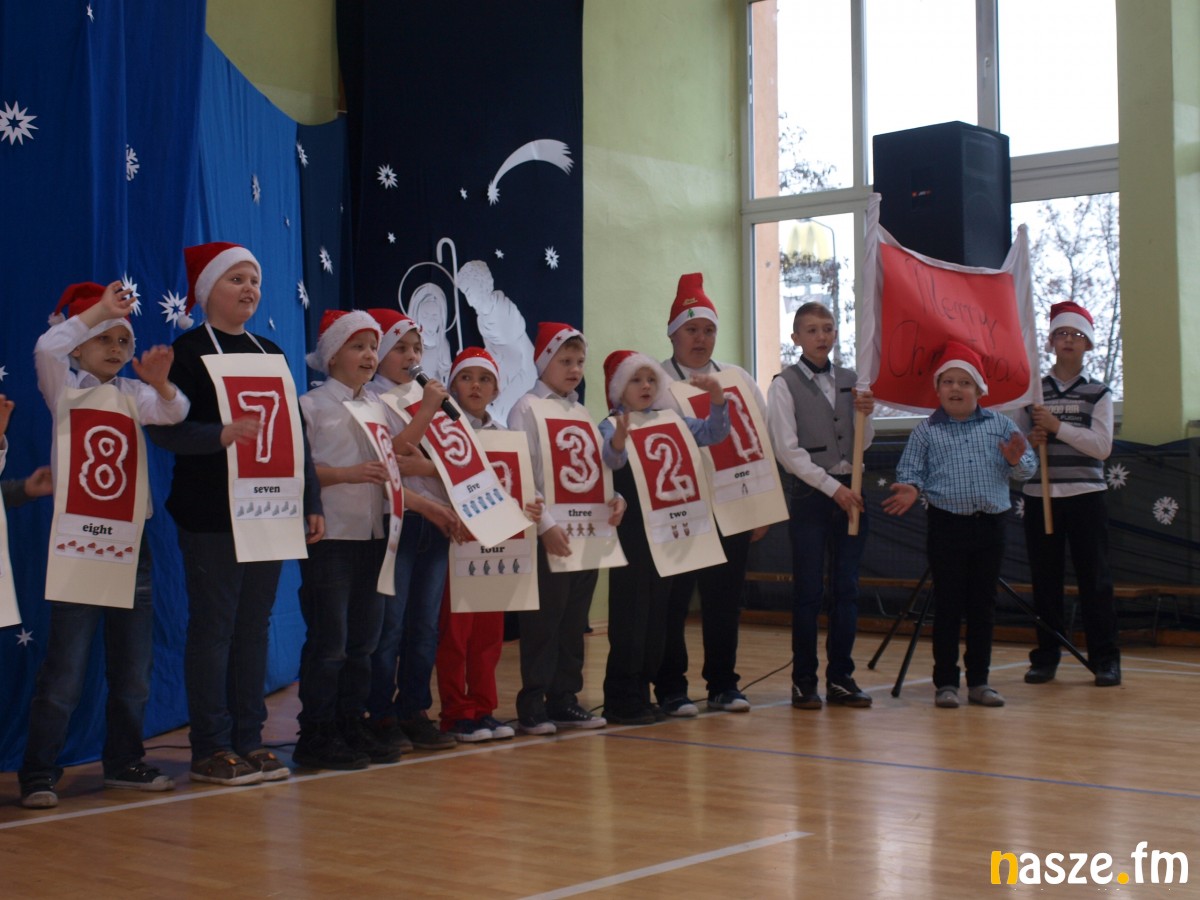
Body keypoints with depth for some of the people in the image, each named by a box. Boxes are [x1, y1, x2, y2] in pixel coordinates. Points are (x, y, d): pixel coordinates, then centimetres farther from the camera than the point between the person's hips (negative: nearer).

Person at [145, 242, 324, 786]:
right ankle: (210, 750, 5)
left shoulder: (269, 352, 14)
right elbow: (162, 428, -15)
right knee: (213, 626, -2)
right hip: (211, 516, -6)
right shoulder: (188, 351, -5)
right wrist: (220, 434, -31)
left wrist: (312, 503, 11)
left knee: (254, 625, 9)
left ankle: (249, 741, 16)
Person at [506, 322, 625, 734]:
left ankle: (565, 700, 18)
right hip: (549, 533, -7)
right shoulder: (527, 409, -5)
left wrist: (615, 497, -2)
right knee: (544, 621, -3)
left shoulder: (581, 412, 17)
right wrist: (546, 524, -20)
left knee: (575, 620, 10)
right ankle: (532, 705, 3)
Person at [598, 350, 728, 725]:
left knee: (658, 613, 11)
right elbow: (608, 464, -26)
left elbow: (713, 433, 8)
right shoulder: (611, 426, -8)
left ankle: (641, 693, 20)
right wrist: (617, 445, -48)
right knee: (629, 615, -3)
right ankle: (621, 700, 4)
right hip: (630, 531, -6)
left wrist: (718, 399, -9)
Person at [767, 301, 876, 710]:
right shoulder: (785, 385, -3)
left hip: (850, 490, 4)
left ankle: (841, 677, 14)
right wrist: (832, 487, -13)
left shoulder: (850, 381, 11)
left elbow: (862, 445, 14)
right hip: (809, 492, -4)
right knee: (808, 590, -1)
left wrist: (865, 415, -6)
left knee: (846, 588, 6)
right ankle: (803, 681, 8)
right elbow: (787, 451, -9)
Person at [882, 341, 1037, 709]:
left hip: (989, 525, 2)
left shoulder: (1001, 425, 8)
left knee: (983, 605, 8)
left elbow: (1028, 467, 8)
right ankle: (945, 682, 8)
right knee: (948, 605, 0)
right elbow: (911, 471, 2)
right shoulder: (926, 431, 3)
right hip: (947, 524, -2)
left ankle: (979, 681, 17)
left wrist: (1015, 461, -14)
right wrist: (910, 489, -19)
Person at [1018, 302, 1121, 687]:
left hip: (1085, 496, -1)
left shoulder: (1098, 393, 5)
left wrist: (1057, 427, -15)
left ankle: (1105, 659, 5)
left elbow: (1102, 446, -7)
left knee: (1094, 577, -1)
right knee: (1045, 579, 3)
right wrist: (1030, 441, -9)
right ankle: (1045, 657, 12)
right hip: (1039, 494, 1)